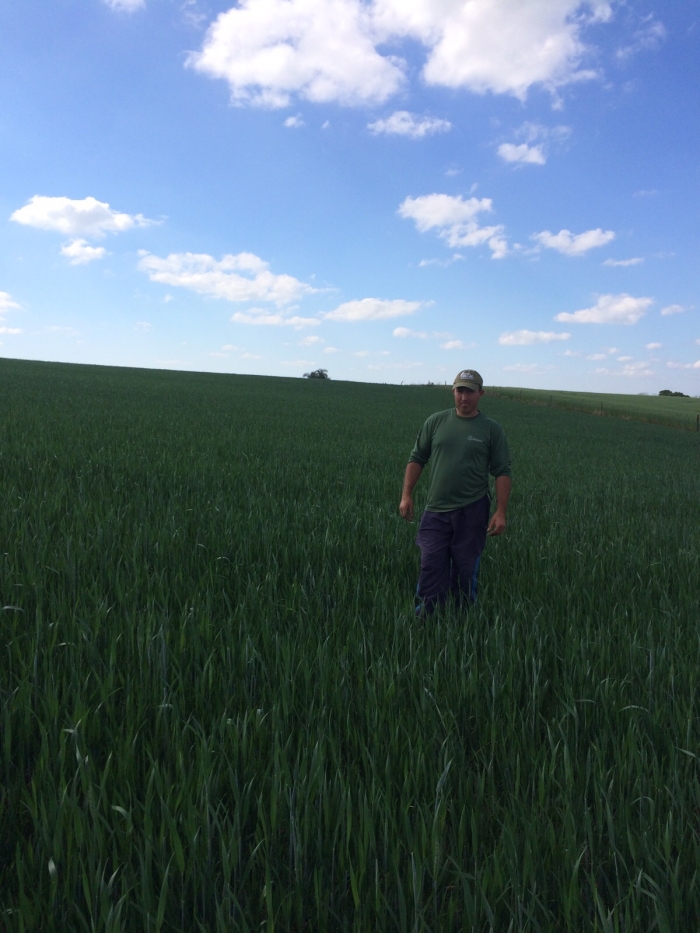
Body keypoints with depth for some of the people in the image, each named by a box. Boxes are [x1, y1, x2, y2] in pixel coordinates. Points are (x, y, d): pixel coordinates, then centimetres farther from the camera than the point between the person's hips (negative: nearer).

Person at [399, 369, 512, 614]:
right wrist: (406, 495, 2)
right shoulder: (436, 421, 6)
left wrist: (500, 512, -8)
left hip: (472, 512, -1)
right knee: (431, 567, 1)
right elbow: (416, 459, 10)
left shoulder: (492, 429, 0)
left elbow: (503, 472, -1)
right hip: (436, 510, 1)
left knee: (465, 570, 8)